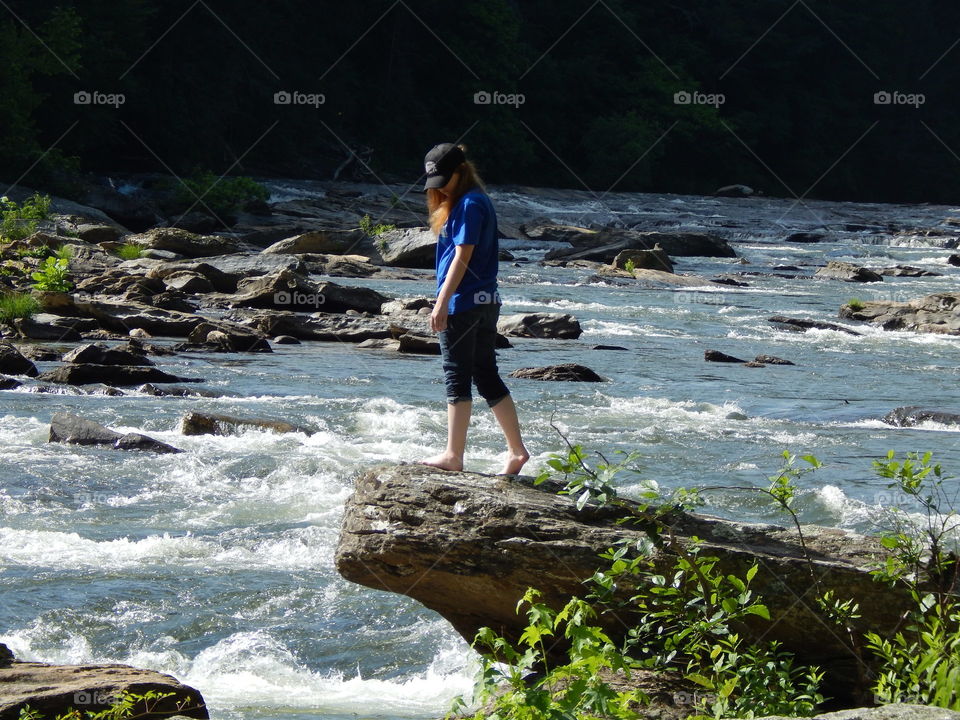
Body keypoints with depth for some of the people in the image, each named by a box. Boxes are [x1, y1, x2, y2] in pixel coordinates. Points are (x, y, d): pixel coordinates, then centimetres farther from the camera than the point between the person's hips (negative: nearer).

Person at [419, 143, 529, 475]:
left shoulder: (469, 205, -13)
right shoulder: (479, 202, 16)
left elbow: (462, 257, -18)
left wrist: (442, 303, -20)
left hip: (463, 304, -10)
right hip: (486, 302, 10)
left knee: (457, 378, -4)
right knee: (487, 376, 12)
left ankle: (453, 455, 0)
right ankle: (517, 450, 12)